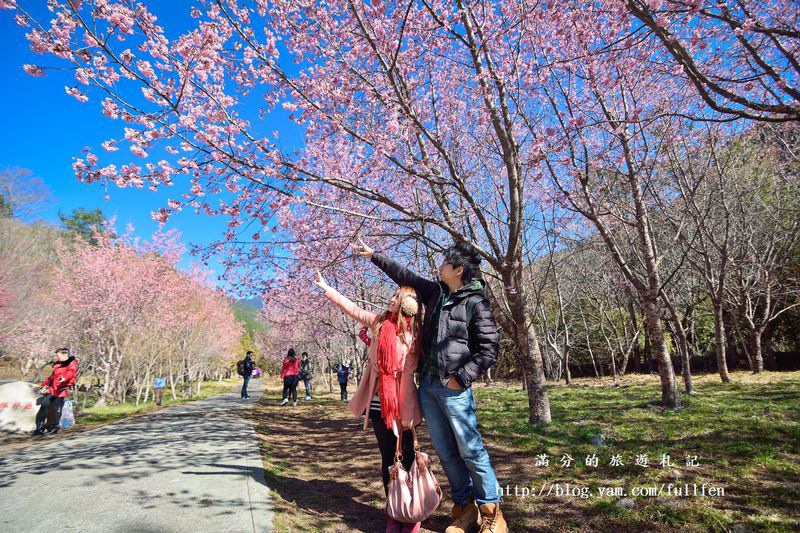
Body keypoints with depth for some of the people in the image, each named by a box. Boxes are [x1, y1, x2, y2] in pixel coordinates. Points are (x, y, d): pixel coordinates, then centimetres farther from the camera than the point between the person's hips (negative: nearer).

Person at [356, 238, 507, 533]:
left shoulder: (476, 304, -9)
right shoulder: (436, 292, 10)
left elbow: (489, 348, -10)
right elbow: (404, 276, 22)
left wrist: (460, 378, -13)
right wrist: (374, 256, 27)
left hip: (454, 388, -6)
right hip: (428, 386, 7)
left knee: (470, 450, -2)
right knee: (446, 452, 11)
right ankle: (465, 507, 23)